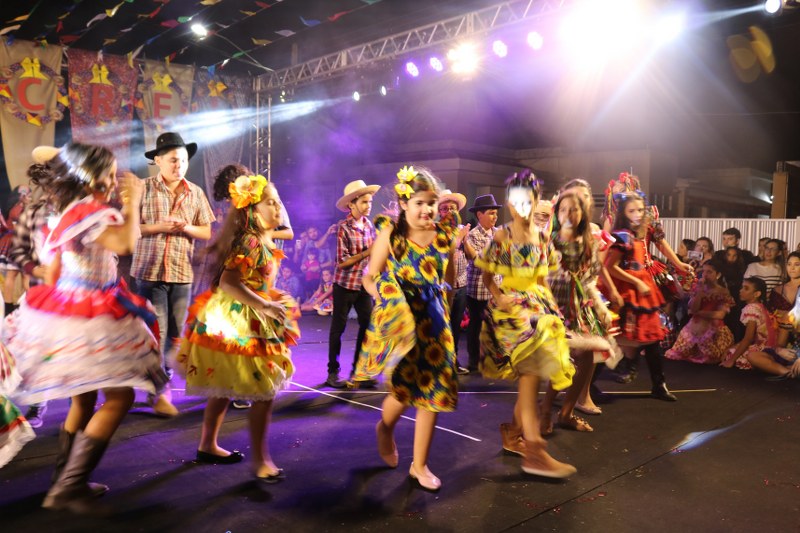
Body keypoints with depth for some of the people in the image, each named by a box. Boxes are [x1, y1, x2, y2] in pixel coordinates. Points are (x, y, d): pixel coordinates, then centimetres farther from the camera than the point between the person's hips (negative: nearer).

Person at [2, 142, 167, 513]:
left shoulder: (68, 215, 13)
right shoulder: (92, 211, -16)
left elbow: (52, 275, 17)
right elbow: (125, 244, -34)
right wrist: (132, 202, -19)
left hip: (66, 314, 10)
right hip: (87, 321, -10)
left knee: (84, 400, 18)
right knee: (120, 396, -7)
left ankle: (65, 481, 27)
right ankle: (69, 486, -4)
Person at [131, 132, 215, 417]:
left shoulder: (196, 193, 6)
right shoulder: (143, 188, -4)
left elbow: (207, 232, 9)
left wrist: (187, 228, -11)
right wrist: (157, 227, -18)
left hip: (182, 272, 4)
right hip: (150, 270, -4)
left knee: (175, 334, 9)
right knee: (156, 332, -3)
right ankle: (160, 392, 6)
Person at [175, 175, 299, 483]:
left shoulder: (262, 240, 10)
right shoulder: (251, 243, -20)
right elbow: (229, 282, -29)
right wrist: (265, 306, -29)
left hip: (248, 320, 10)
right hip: (239, 321, -10)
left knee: (225, 389, 19)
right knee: (264, 391, -7)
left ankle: (208, 446, 32)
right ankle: (261, 461, 1)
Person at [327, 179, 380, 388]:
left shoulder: (368, 223, 3)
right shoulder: (344, 228, -17)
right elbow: (341, 262, -20)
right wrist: (366, 253, -24)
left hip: (364, 284, 6)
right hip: (345, 285, -6)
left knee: (368, 325, 6)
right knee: (338, 328, 4)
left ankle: (358, 369, 20)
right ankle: (333, 372, 17)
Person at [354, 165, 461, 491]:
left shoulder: (445, 235, 1)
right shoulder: (391, 233, -7)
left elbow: (449, 280, 10)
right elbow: (370, 277, -2)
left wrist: (454, 243, -3)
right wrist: (384, 297, -17)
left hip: (433, 318, 4)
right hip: (399, 319, -3)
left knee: (433, 390, 4)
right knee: (405, 389, -7)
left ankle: (419, 464, 21)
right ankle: (385, 428, 32)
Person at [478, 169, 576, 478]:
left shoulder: (543, 238, 8)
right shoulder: (500, 238, -6)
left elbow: (541, 277, 16)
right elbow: (487, 276, -3)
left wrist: (549, 302, 4)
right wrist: (498, 297, -19)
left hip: (538, 307, 6)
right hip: (510, 309, -6)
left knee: (531, 375, 8)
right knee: (530, 371, -16)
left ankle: (514, 434, 27)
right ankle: (534, 452, -14)